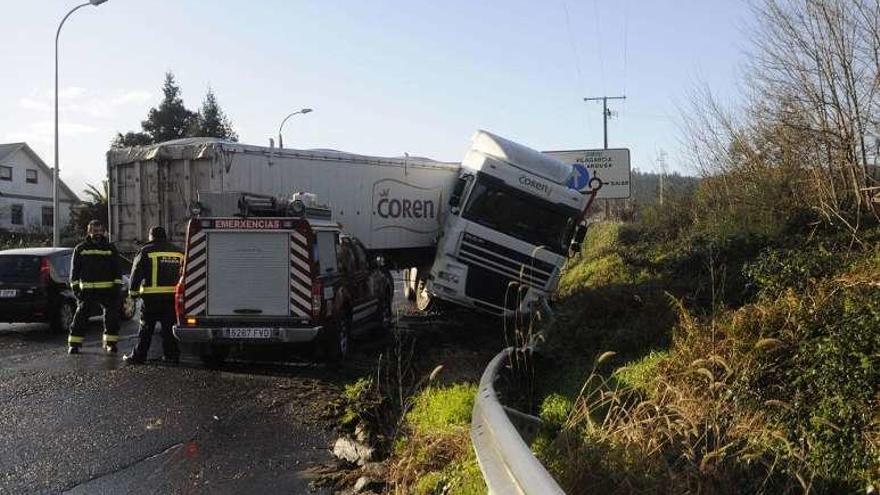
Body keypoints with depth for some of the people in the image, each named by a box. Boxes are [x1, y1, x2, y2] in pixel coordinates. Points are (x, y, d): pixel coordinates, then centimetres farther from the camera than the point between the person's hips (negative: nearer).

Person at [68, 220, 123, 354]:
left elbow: (117, 269, 9)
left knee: (112, 316, -1)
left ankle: (110, 343, 11)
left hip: (107, 289, 1)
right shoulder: (80, 248, 9)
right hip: (87, 290, -1)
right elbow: (74, 269, 8)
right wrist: (75, 286, -1)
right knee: (81, 316, -1)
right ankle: (74, 344, 7)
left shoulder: (110, 248, 10)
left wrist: (117, 285, 0)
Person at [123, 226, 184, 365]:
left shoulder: (146, 251, -1)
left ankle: (138, 357, 5)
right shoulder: (178, 252, 13)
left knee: (146, 328, 2)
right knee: (169, 327, 9)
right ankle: (172, 356, 9)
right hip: (173, 296, 4)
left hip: (152, 297, -4)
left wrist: (133, 291, 3)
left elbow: (137, 272, -4)